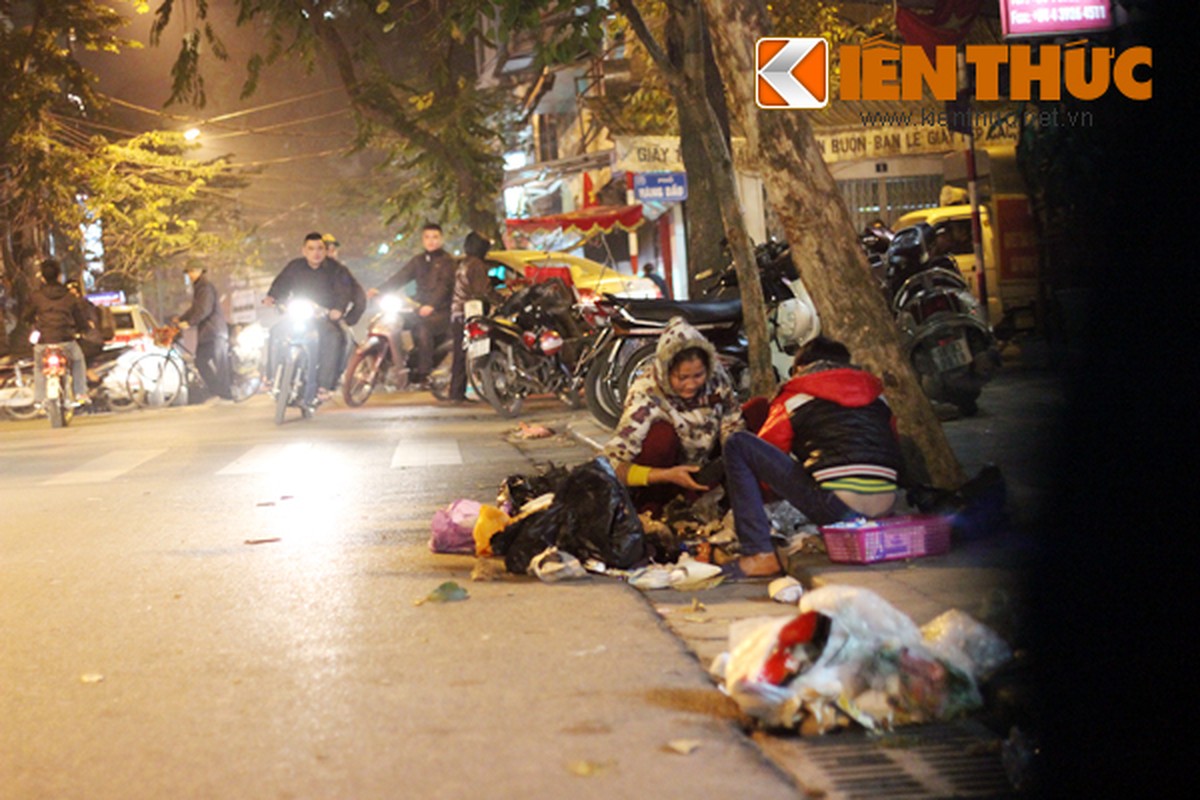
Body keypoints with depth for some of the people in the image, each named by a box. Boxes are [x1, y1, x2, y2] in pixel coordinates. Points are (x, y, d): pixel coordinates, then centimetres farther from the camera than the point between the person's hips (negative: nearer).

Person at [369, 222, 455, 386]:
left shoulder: (446, 260, -1)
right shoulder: (418, 260, 18)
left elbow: (445, 285, -16)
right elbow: (400, 277, 9)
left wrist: (431, 305, -32)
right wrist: (380, 290, -7)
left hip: (441, 310, -7)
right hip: (420, 307, 7)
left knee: (423, 326, -33)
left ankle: (424, 371, -31)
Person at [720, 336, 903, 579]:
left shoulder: (795, 396, 10)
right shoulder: (877, 393, 22)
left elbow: (766, 452, 17)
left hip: (837, 507, -6)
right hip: (886, 508, 6)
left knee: (737, 445, 2)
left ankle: (761, 556, -7)